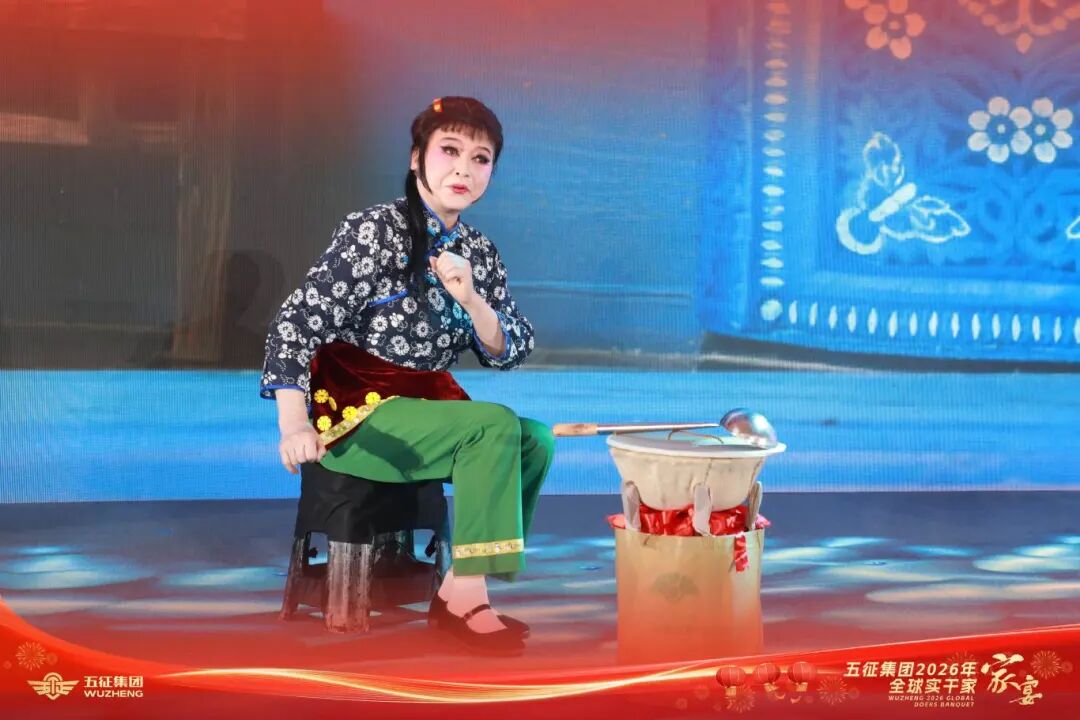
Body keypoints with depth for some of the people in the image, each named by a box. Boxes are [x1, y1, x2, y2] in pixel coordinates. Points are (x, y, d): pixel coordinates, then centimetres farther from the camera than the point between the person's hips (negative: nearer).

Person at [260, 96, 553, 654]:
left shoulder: (479, 253, 7)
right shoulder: (375, 232, -12)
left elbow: (511, 353, 3)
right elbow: (297, 323, -19)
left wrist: (471, 301, -17)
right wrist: (294, 427, -31)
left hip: (424, 408, 7)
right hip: (356, 413, -7)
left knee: (536, 440, -9)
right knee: (496, 425, -25)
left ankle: (459, 589, -4)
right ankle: (466, 598, -17)